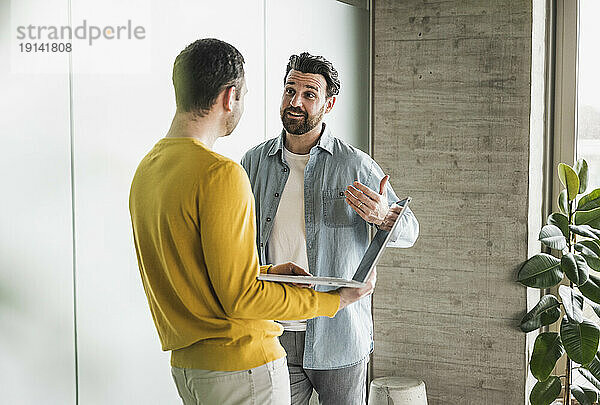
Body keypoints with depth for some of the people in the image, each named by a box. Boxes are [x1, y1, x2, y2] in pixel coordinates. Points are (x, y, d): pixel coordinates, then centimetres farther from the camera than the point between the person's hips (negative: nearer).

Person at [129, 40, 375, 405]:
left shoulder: (148, 168, 7)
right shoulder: (220, 173, -21)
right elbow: (239, 297, -21)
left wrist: (267, 273, 16)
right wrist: (333, 301, -11)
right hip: (241, 364, -8)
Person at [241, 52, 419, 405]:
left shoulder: (357, 166, -5)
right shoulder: (255, 162, 3)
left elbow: (409, 231, 0)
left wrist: (383, 216, -22)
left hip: (338, 339, -2)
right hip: (273, 335, 2)